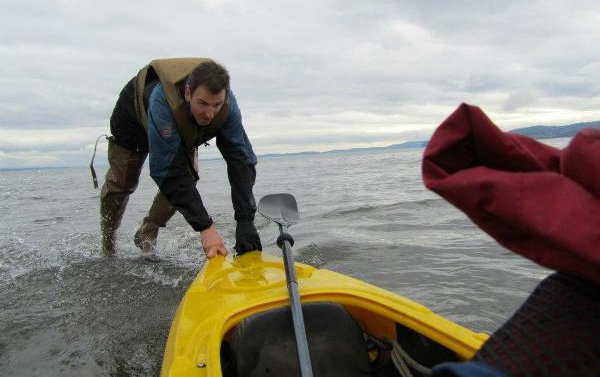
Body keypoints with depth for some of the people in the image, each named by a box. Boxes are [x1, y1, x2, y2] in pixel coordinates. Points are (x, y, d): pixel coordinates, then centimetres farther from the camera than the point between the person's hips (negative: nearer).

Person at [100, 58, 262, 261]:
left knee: (188, 176, -14)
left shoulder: (227, 105, -37)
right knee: (122, 182, 5)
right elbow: (169, 172, -49)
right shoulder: (162, 102, -49)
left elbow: (242, 160, -39)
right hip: (134, 119, -3)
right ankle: (107, 242, 34)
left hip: (184, 131, 3)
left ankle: (147, 235, 10)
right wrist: (205, 226, -52)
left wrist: (245, 220, -50)